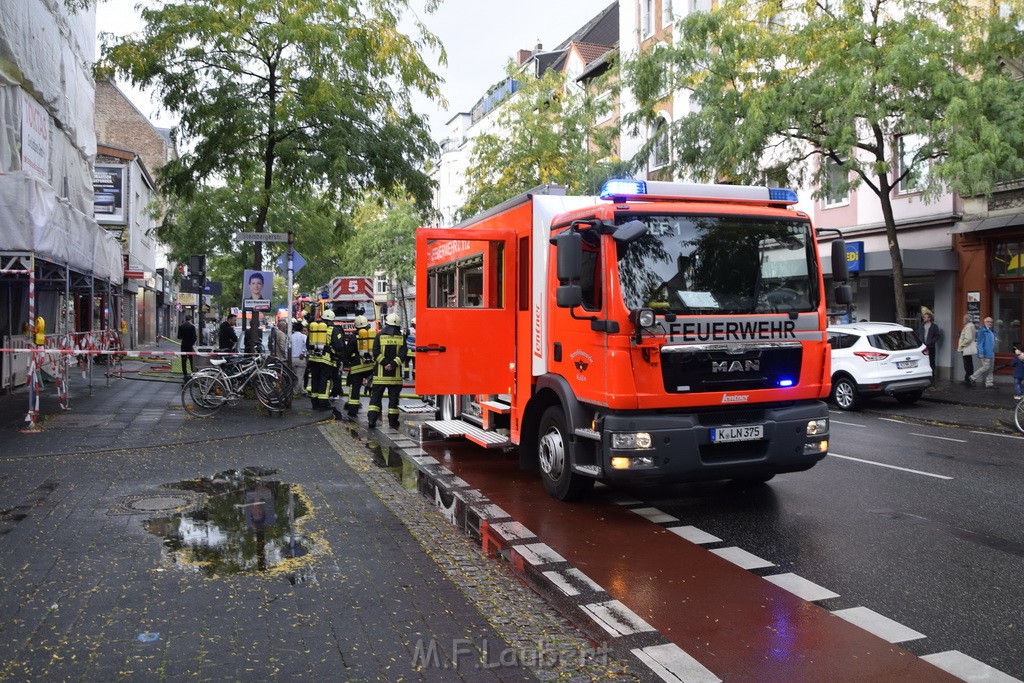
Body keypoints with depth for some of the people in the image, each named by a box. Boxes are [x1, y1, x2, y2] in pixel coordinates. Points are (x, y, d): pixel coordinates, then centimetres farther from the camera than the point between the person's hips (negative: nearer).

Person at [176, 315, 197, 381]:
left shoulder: (180, 326, 1)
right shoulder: (192, 326, -11)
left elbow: (179, 337, 2)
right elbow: (194, 336, -14)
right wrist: (196, 338, 8)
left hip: (183, 345, 3)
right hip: (190, 345, -3)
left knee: (183, 361, 7)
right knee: (192, 361, 3)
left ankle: (185, 375, 8)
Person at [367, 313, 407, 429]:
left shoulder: (380, 336, 0)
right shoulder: (401, 338, 1)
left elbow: (376, 353, -8)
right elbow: (403, 354, -8)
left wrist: (385, 363, -7)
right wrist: (393, 364, -12)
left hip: (380, 373, 0)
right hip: (395, 374, 0)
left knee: (376, 396, 5)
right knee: (394, 397, 7)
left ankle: (372, 419, -3)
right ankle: (393, 421, 9)